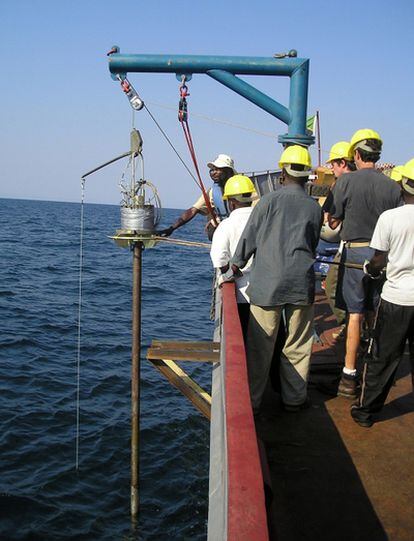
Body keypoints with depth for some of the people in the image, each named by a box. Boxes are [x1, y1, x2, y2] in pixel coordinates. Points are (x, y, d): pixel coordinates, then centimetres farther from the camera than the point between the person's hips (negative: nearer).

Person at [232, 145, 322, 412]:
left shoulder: (270, 200, -4)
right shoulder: (315, 208, 5)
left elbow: (249, 237, 1)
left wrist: (237, 263, 16)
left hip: (267, 282, -2)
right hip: (302, 284, 2)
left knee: (260, 345, 4)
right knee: (298, 345, 12)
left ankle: (252, 401, 12)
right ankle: (294, 398, 23)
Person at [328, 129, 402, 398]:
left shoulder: (346, 181, -9)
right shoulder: (393, 186, -3)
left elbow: (333, 222, -3)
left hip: (355, 252, -2)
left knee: (356, 314, 2)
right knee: (377, 314, 13)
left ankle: (349, 375, 4)